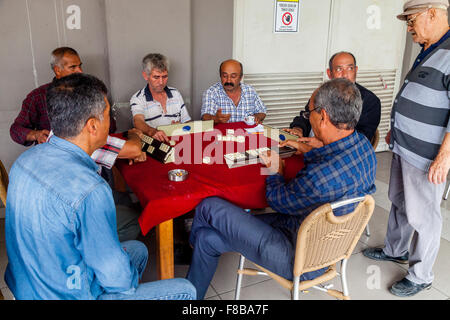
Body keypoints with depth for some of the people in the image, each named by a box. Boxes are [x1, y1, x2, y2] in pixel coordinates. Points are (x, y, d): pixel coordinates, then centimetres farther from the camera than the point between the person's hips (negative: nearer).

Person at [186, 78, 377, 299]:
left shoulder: (319, 176, -36)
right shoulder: (363, 144, -8)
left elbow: (276, 200, -14)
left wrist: (275, 171, 4)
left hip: (300, 259, -9)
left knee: (208, 207, -3)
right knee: (208, 238, 10)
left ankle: (191, 246, 32)